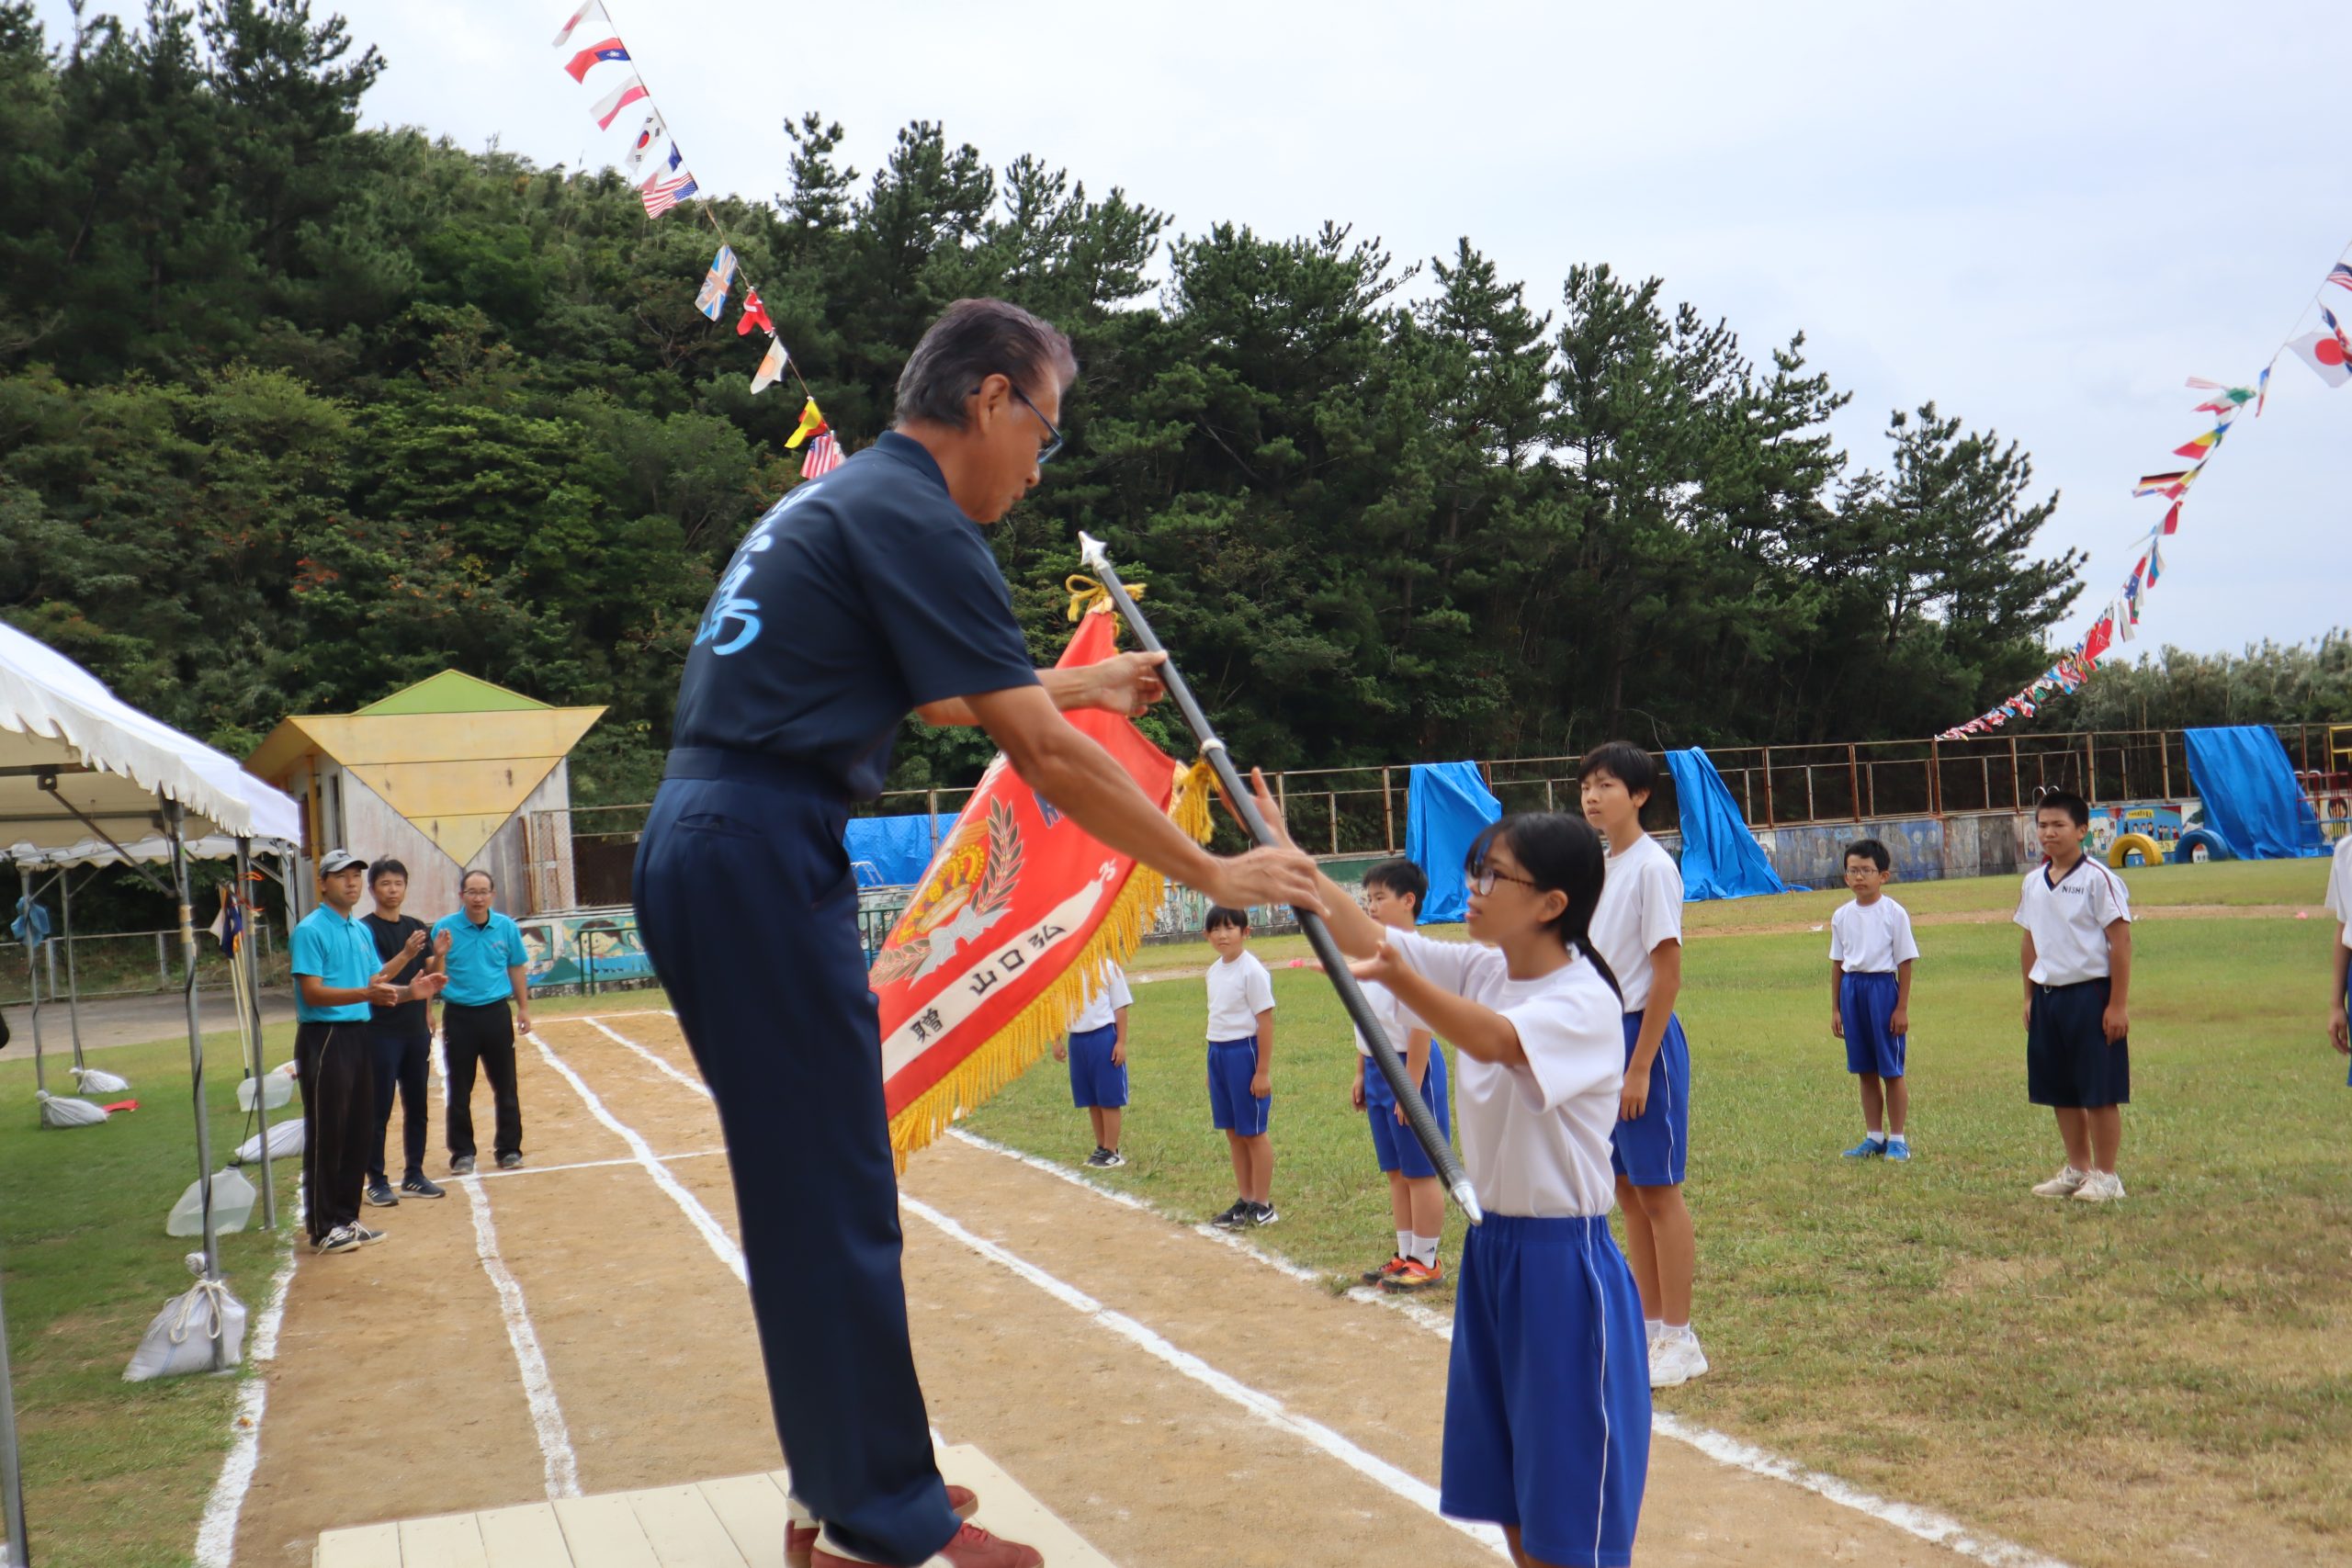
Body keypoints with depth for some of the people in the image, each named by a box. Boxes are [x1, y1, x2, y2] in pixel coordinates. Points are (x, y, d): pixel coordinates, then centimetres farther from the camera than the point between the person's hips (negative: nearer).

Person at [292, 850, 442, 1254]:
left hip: (359, 1036, 8)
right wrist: (366, 993, -30)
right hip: (324, 1038, -8)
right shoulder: (311, 930, -10)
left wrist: (409, 991, -2)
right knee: (326, 1136, -4)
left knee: (358, 1133, 12)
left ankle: (347, 1219, 21)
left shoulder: (362, 932, 15)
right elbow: (312, 993, -18)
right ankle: (323, 1228, 2)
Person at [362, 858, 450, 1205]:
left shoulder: (417, 927, 11)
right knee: (379, 1110, -2)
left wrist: (439, 956, -7)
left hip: (416, 1029, 6)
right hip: (381, 1030, -6)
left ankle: (413, 1175, 20)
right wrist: (406, 956, -30)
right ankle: (376, 1180, 5)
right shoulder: (365, 929, -7)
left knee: (417, 1107, 11)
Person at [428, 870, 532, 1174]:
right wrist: (439, 956, -23)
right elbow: (435, 977, -3)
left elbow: (517, 968, 10)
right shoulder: (445, 928, -4)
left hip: (496, 1013, 1)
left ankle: (509, 1149, 16)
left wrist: (524, 1008, 9)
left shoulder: (506, 927, 1)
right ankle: (462, 1153, 15)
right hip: (459, 1015, -1)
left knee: (505, 1087, 6)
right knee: (459, 1090, 5)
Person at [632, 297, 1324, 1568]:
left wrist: (1074, 684, 43)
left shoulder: (841, 499, 19)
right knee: (833, 1194, -3)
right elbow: (1046, 762, -14)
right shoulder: (914, 518, -11)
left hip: (699, 847, 10)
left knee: (804, 1184, 16)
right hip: (760, 856, -10)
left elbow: (938, 699, 34)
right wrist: (1214, 874, -6)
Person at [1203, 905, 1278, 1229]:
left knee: (1254, 1131, 1)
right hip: (1217, 1053, 8)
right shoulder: (1214, 971, 10)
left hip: (1244, 1051, -8)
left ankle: (1262, 1206, 10)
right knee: (1233, 1132, 13)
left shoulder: (1252, 971, -14)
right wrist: (1213, 1062, 18)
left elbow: (1265, 1022, -14)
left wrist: (1263, 1072, -16)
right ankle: (1245, 1200, 23)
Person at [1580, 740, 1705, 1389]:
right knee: (1627, 1189, 12)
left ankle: (1680, 1341, 7)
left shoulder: (1652, 867, -13)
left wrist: (1640, 1065, -18)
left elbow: (1667, 971, -16)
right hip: (1602, 1037, 8)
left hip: (1645, 1037, -8)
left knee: (1658, 1189, -2)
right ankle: (1649, 1327, 21)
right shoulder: (1602, 866, 13)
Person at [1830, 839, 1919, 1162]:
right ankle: (1874, 1137, 20)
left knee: (1892, 1069, 1)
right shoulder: (1842, 915, 7)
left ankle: (1897, 1139, 11)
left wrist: (1902, 1008, -9)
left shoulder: (1894, 913, -6)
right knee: (1866, 1071, 11)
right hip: (1851, 989, 5)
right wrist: (1835, 1008, 10)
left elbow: (1904, 963, -6)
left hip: (1882, 987, -5)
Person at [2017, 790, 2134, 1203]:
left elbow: (2120, 941, -11)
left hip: (2090, 993, -6)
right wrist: (2030, 996, 16)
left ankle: (2105, 1176, 10)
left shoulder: (2098, 879, -10)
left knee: (2100, 1092, 0)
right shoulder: (2033, 882, 9)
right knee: (2060, 1093, 12)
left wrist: (2118, 1004, -14)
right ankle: (2077, 1169, 26)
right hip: (2047, 995, 6)